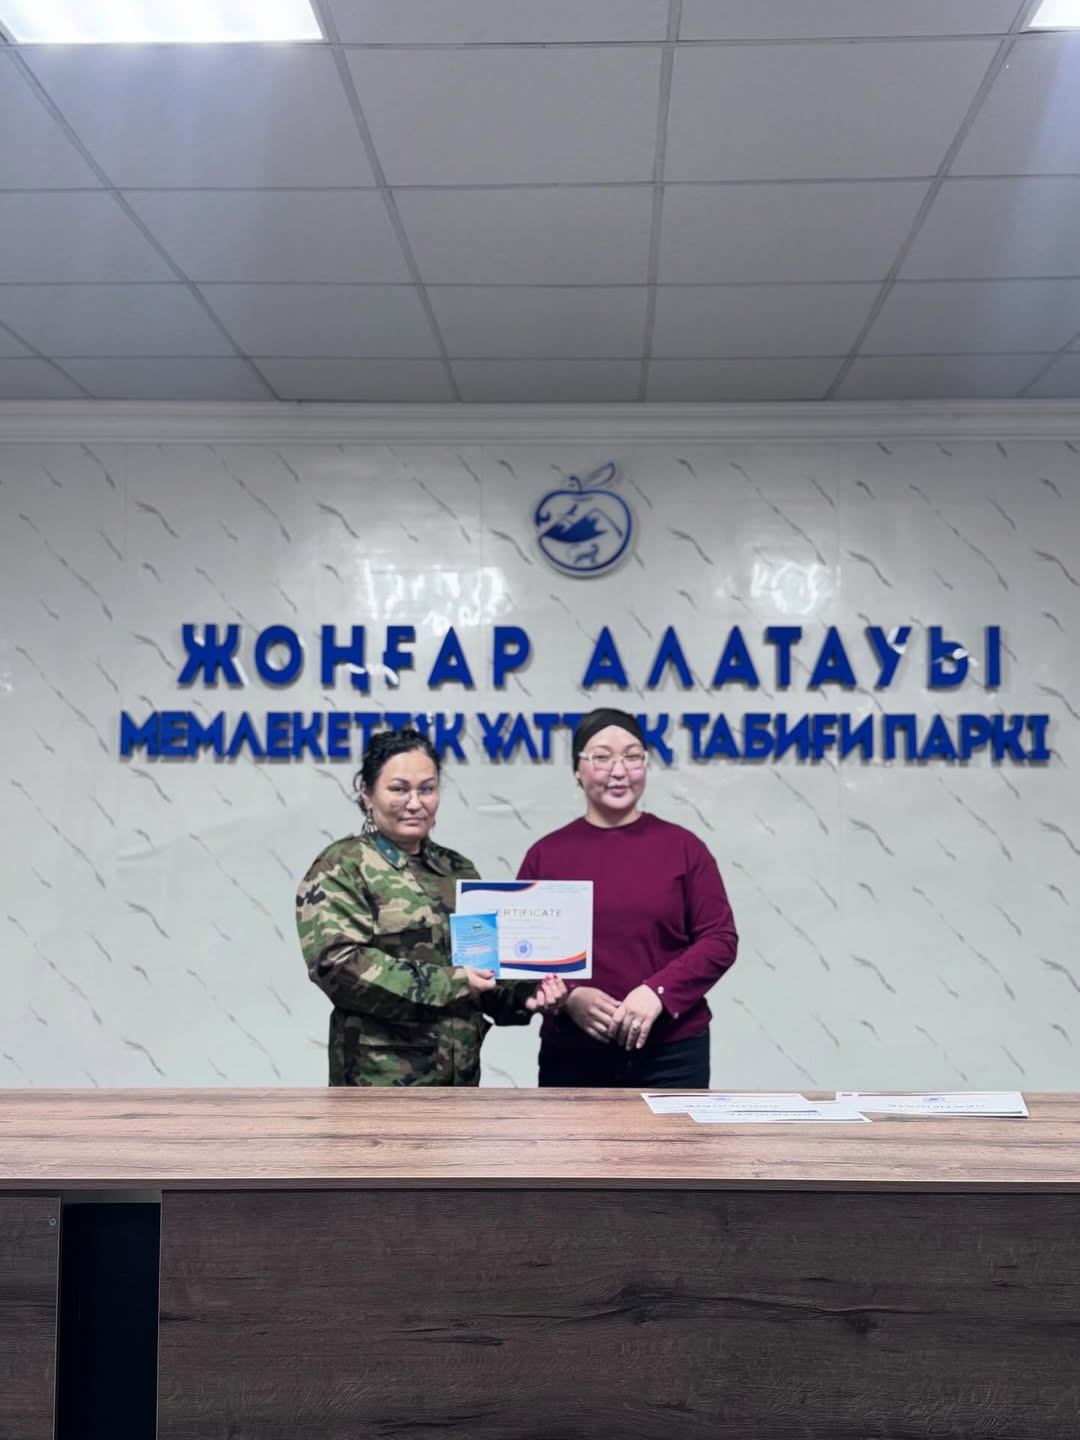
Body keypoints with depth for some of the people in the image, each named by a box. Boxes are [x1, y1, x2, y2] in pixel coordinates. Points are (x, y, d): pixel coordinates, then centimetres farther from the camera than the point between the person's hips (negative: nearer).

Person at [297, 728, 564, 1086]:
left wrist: (525, 993, -4)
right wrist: (448, 984, -21)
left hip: (458, 1072, 7)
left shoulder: (458, 870, 15)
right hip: (382, 1077, -6)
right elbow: (337, 962, -18)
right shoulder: (342, 867, -5)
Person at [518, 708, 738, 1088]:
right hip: (572, 1056, 1)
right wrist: (568, 996, -13)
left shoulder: (683, 846, 2)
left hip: (672, 1054, -1)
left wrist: (658, 992, -15)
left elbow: (720, 938, -1)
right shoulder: (545, 854, 4)